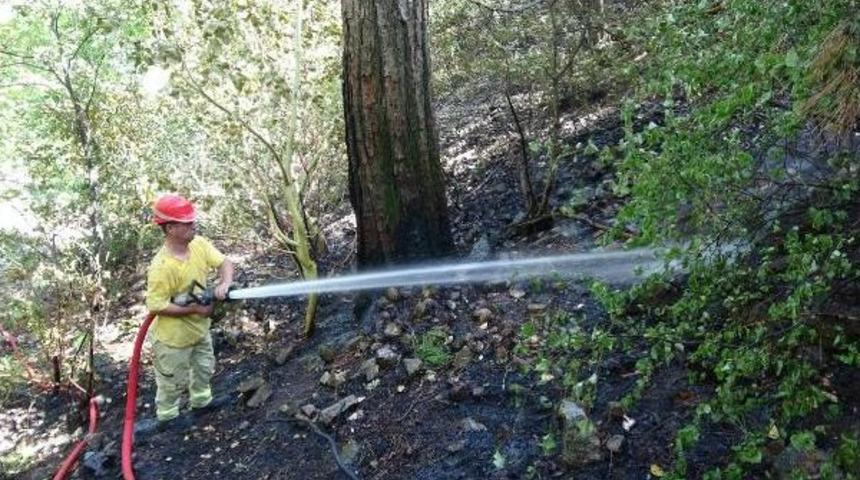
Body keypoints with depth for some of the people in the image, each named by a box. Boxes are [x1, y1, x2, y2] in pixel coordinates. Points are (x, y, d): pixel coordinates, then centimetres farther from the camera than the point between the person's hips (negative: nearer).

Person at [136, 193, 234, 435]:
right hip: (173, 335, -7)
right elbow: (156, 306, -29)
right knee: (173, 380, 16)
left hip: (199, 327, 7)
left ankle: (201, 401, 53)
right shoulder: (162, 266, -33)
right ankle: (166, 417, 41)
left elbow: (224, 262, -8)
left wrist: (225, 283, -28)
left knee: (204, 367, 28)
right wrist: (194, 309, -27)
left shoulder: (199, 243, -13)